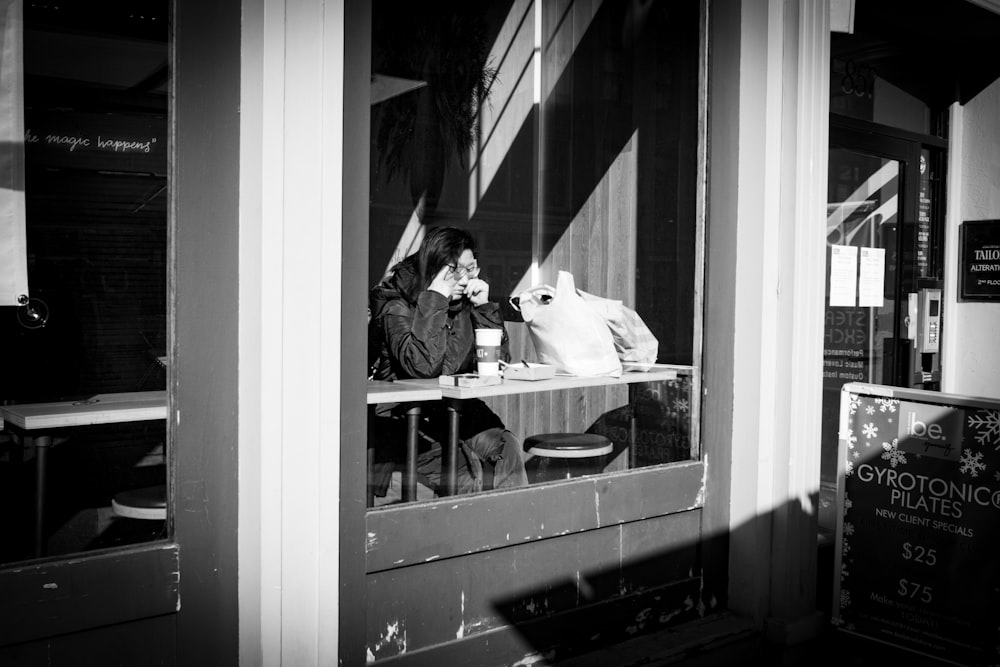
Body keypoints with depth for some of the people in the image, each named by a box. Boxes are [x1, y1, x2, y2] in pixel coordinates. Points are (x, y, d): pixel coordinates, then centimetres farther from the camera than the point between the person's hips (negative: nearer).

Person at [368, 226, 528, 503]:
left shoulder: (464, 301, 6)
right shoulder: (395, 305, -11)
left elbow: (499, 360, 4)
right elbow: (423, 365, -28)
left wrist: (484, 305, -6)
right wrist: (434, 300, -25)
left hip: (455, 409, 5)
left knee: (506, 447, -19)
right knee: (464, 471, -25)